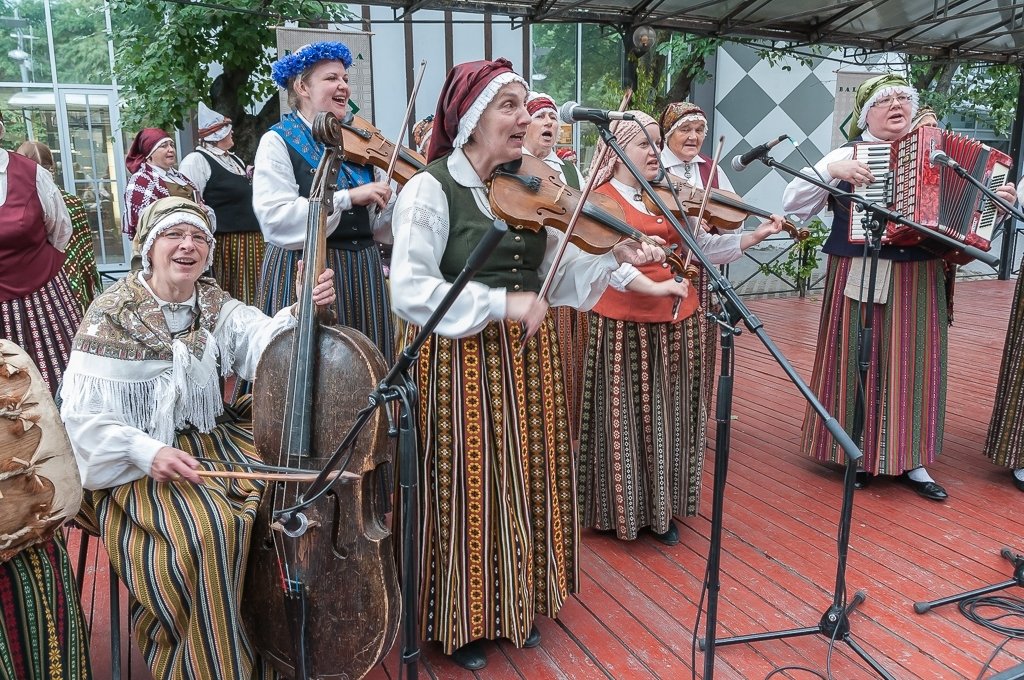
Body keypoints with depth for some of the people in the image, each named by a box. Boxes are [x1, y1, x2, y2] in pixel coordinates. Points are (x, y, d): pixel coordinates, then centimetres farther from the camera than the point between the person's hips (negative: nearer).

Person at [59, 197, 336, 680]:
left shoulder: (215, 304, 5)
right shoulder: (113, 315, -8)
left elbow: (263, 341, -16)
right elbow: (84, 417, -12)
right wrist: (146, 451, -27)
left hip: (211, 440, 5)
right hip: (140, 468, -5)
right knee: (210, 527, -29)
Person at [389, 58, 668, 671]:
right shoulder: (432, 189, -10)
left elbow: (553, 276, 7)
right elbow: (409, 291, -21)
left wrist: (612, 258, -7)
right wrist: (500, 303, -26)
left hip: (532, 357, 6)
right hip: (465, 362, -6)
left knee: (531, 487, 15)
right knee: (470, 494, 6)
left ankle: (521, 608, 38)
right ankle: (463, 623, 29)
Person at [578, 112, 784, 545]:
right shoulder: (602, 199, -5)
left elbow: (707, 248, 10)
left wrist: (756, 236, -1)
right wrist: (656, 287, -32)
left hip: (676, 324, 6)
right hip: (623, 326, -5)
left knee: (670, 417, 12)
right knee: (624, 418, 4)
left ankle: (662, 510, 28)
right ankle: (620, 509, 22)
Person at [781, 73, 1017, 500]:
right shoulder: (845, 156, 2)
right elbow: (792, 204, -5)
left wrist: (997, 203, -2)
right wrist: (830, 170, -17)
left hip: (917, 281, 3)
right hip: (859, 278, -3)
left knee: (913, 365, 6)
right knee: (858, 364, 3)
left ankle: (910, 460, 17)